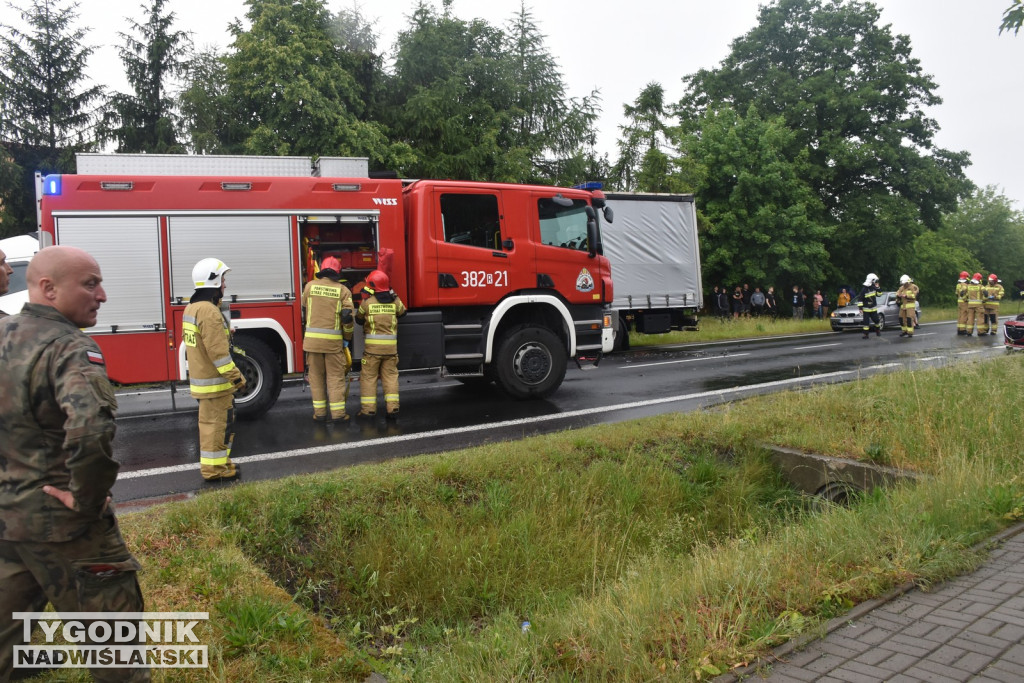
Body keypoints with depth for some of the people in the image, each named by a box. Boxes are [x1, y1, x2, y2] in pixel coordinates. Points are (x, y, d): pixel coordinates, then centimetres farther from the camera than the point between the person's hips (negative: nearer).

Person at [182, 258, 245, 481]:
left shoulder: (192, 307, 11)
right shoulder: (209, 312, -21)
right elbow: (218, 352, -24)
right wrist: (236, 377, -19)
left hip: (200, 377, 10)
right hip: (215, 381, -10)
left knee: (210, 422, 18)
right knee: (218, 424, -2)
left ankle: (214, 463, 28)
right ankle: (214, 468, 5)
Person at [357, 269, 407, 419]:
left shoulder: (367, 302, -7)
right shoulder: (395, 300, 0)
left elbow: (359, 319, 7)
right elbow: (402, 312, 20)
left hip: (372, 345, -3)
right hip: (391, 345, 3)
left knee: (369, 376, 6)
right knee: (390, 375, 10)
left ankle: (368, 409, 6)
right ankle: (393, 408, 5)